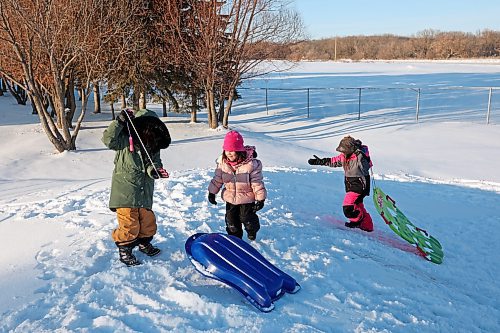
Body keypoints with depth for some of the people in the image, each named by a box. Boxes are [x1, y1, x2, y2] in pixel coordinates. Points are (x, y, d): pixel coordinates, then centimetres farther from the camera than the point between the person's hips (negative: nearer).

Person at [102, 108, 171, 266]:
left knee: (148, 220, 16)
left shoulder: (154, 147, 6)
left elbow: (155, 162, 3)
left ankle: (144, 244, 41)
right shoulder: (125, 140, -9)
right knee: (129, 223, -3)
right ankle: (124, 250, 19)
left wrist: (155, 170, -20)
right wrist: (120, 121, -27)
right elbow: (108, 139, -22)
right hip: (125, 192, -6)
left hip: (145, 192, 6)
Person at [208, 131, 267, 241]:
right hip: (230, 198, 4)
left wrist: (260, 199, -15)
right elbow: (217, 179, 2)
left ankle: (252, 231, 43)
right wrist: (212, 192, 5)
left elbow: (257, 183, -18)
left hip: (247, 198, -4)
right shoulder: (222, 162, -11)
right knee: (231, 219, 14)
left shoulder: (251, 164, -24)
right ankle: (235, 236, 38)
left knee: (247, 218, 10)